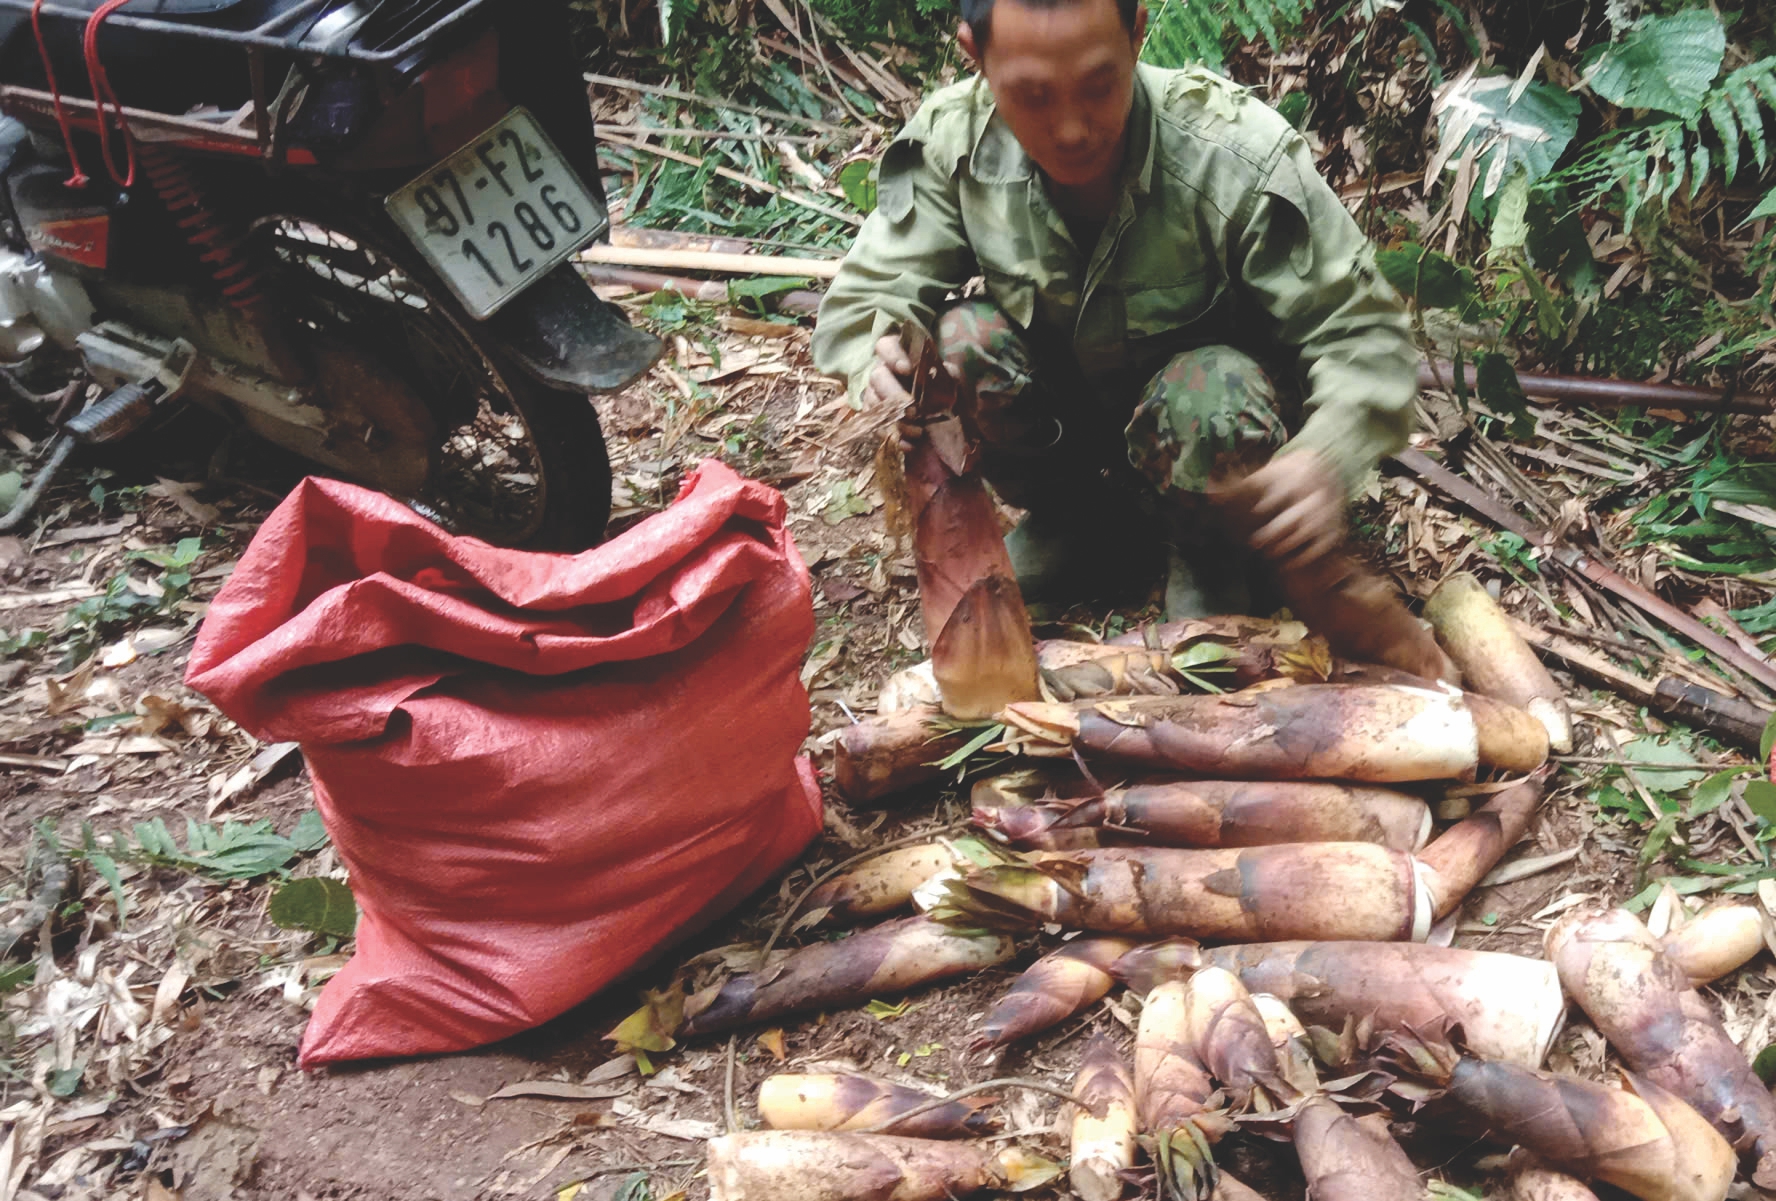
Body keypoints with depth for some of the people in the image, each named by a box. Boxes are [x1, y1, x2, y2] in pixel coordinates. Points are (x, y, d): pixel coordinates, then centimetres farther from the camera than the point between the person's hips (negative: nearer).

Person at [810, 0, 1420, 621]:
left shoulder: (1239, 154, -30)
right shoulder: (952, 142, -22)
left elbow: (1364, 335, -25)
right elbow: (862, 300, -17)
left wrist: (1325, 460, -48)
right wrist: (881, 360, -44)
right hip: (1064, 408, 3)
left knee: (1210, 400, -36)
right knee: (959, 343, -26)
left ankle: (1211, 556, -1)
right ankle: (1084, 523, 2)